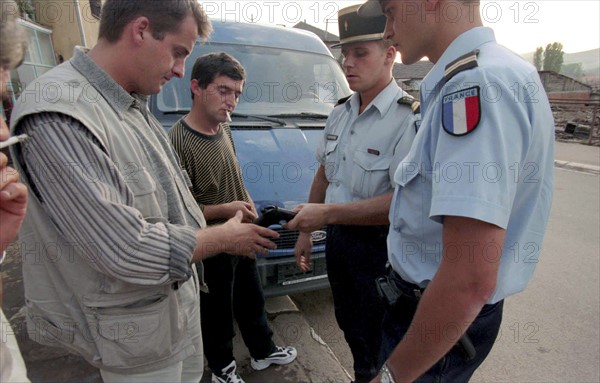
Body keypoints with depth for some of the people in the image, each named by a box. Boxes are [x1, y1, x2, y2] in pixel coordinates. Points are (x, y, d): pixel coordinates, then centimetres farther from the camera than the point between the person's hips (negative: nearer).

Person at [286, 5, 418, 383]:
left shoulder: (409, 118, -21)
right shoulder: (340, 112, 5)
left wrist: (327, 213, -27)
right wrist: (307, 231, 12)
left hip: (378, 248, -7)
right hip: (337, 239, 8)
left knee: (375, 342, 14)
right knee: (350, 326, 27)